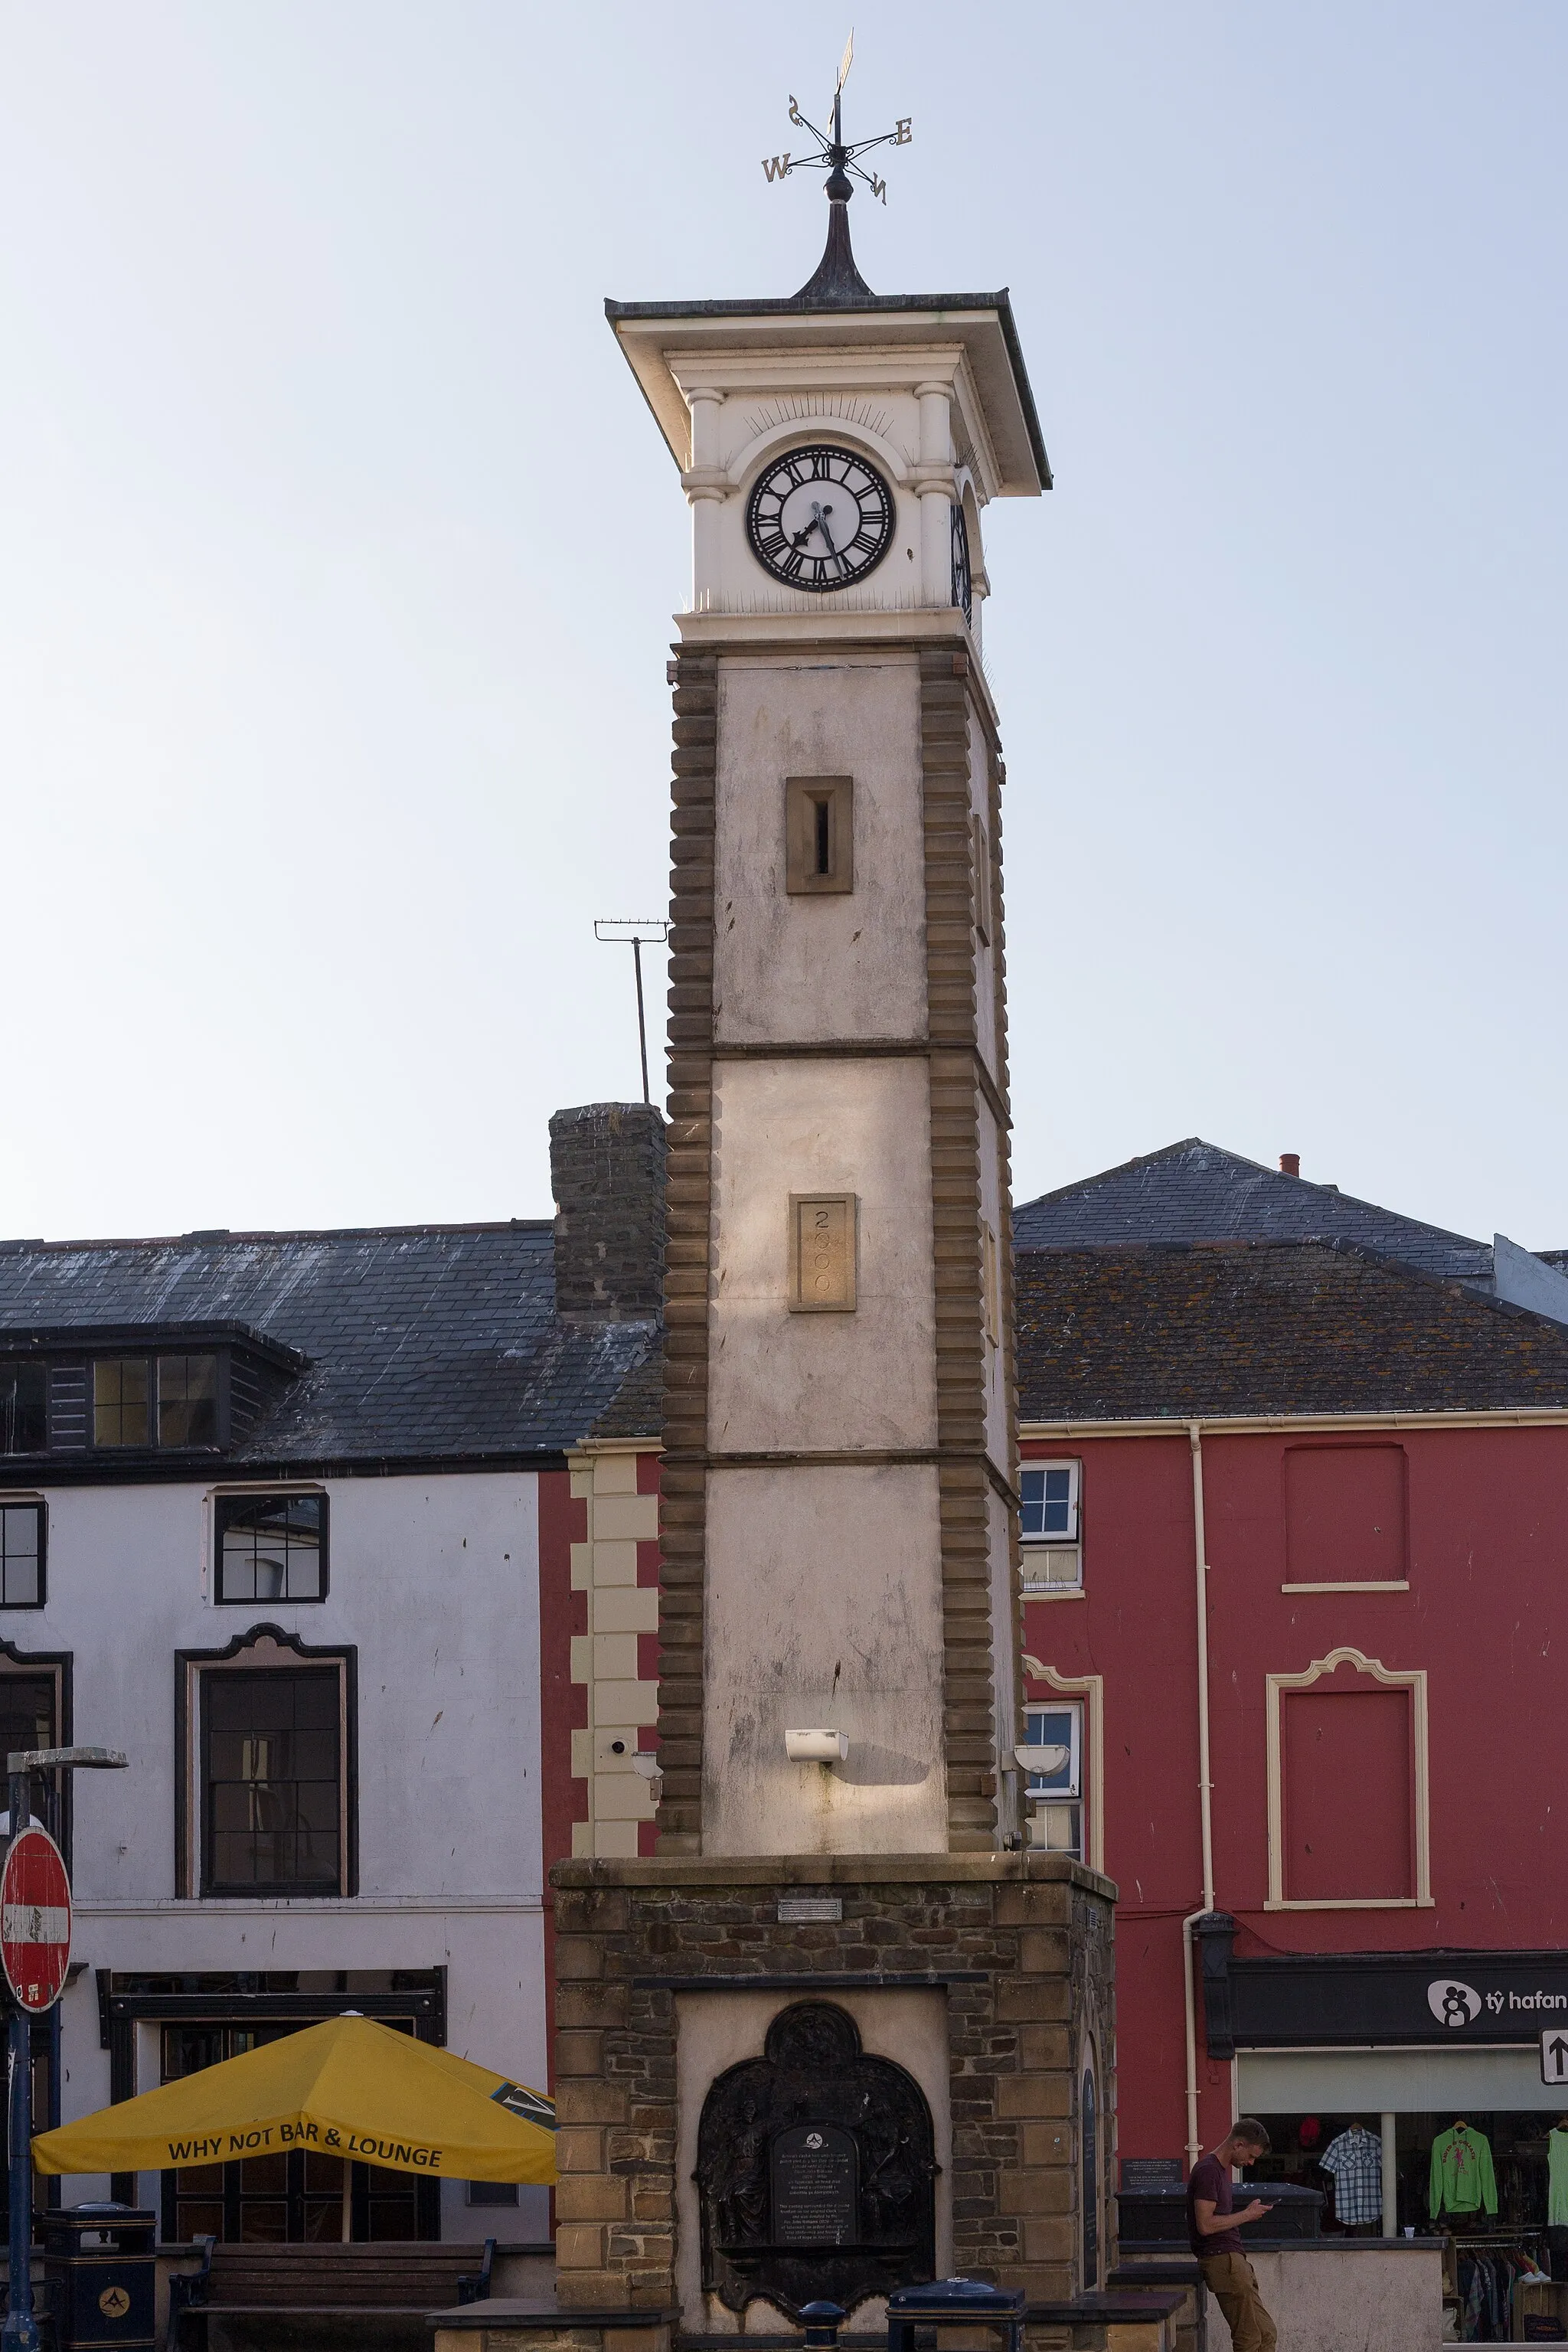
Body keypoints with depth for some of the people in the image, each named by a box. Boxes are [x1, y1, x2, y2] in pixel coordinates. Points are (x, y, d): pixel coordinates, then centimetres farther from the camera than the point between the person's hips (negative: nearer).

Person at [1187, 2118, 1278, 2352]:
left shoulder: (1221, 2170, 19)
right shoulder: (1208, 2171, -14)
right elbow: (1205, 2225, -20)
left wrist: (1250, 2213, 12)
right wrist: (1246, 2215, -11)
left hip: (1233, 2260, 10)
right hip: (1223, 2261, -10)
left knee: (1265, 2333, 10)